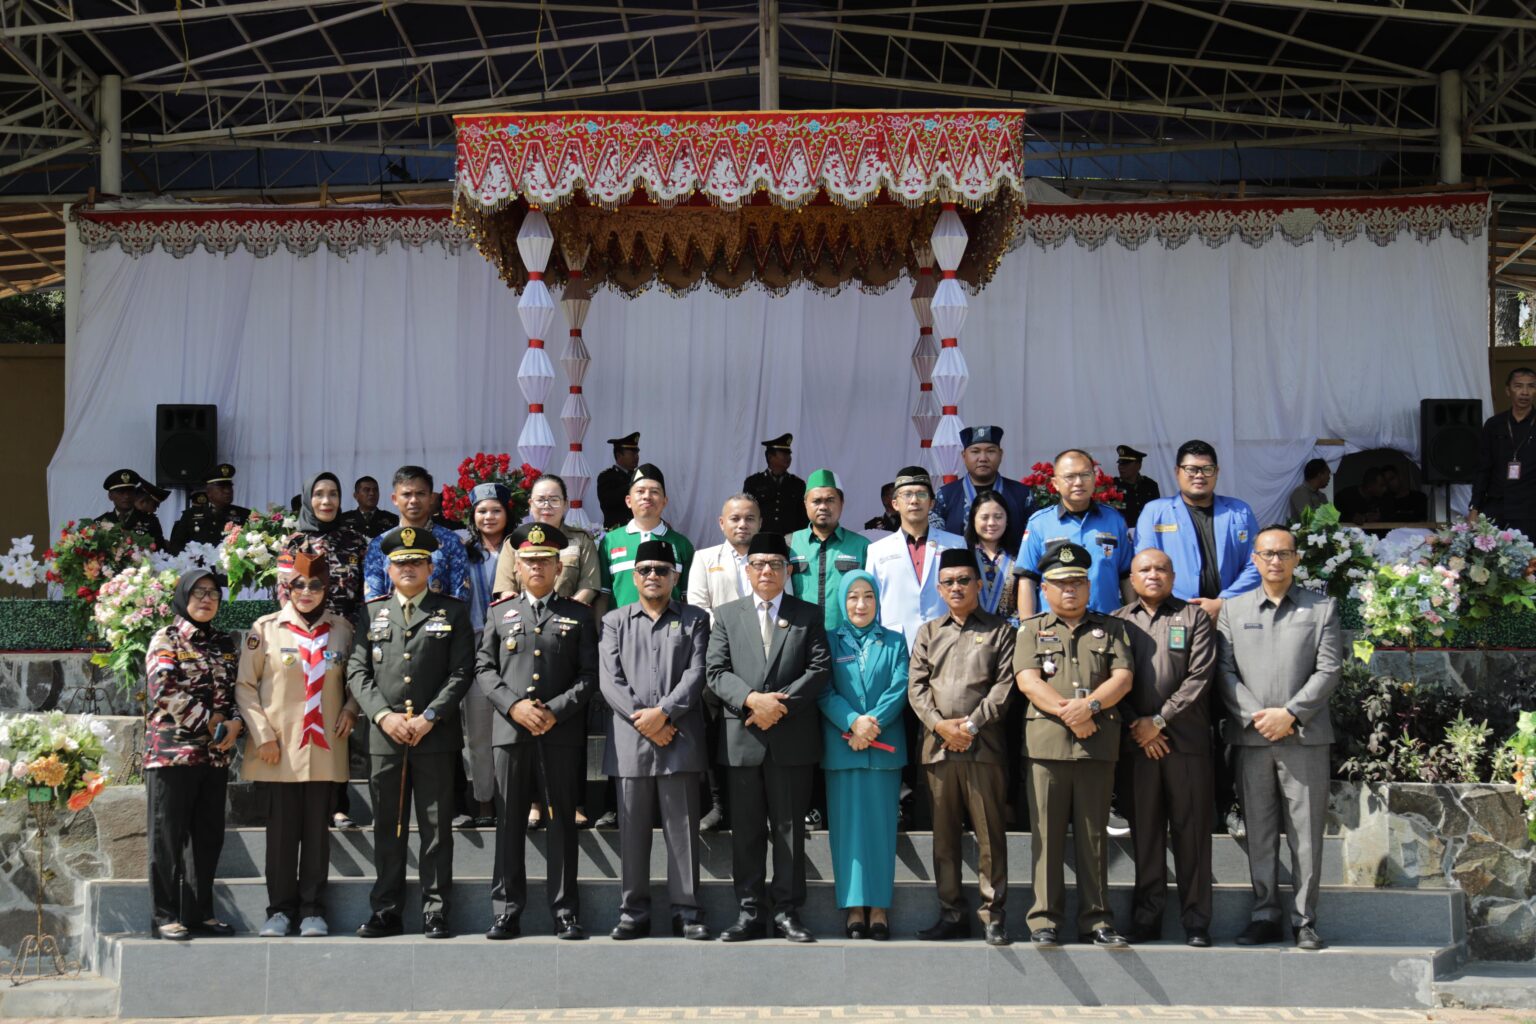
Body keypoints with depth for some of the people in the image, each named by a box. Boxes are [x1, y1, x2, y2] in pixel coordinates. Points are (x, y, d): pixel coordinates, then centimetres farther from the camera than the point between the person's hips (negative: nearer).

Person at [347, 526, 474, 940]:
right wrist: (383, 715, -8)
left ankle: (436, 912, 5)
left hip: (435, 736, -2)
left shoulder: (452, 611, 7)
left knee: (436, 827, 0)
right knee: (387, 828, 6)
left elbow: (461, 672, -1)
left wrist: (429, 717, -11)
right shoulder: (371, 613, 13)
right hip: (385, 736, 2)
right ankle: (386, 912, 12)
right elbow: (357, 672, 7)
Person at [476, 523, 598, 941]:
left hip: (563, 733, -1)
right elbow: (484, 668, 6)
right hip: (511, 731, 1)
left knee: (562, 823, 2)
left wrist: (555, 711, -11)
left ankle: (566, 913, 7)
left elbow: (589, 674, 2)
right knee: (509, 824, 3)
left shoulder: (579, 615, 8)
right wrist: (514, 705, -9)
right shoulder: (500, 613, 13)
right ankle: (506, 913, 8)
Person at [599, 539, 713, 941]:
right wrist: (642, 721, -9)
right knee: (632, 830, 4)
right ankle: (633, 912, 10)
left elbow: (696, 674, -1)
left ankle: (687, 911, 6)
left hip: (680, 739, -1)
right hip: (629, 741, 1)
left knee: (682, 828, 0)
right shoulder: (614, 622, 14)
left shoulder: (695, 620, 11)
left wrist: (663, 712, -13)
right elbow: (609, 679, 3)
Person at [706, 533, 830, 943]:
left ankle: (788, 912, 8)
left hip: (793, 738, -1)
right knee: (746, 830, 5)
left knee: (790, 828, 3)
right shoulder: (727, 616, 11)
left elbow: (820, 669, -1)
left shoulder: (809, 615, 9)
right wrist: (751, 700, -15)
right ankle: (750, 912, 10)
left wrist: (781, 702, -13)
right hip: (742, 739, 1)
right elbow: (716, 672, 2)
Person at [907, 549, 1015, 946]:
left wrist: (972, 724, -12)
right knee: (944, 833, 7)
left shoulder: (999, 631, 7)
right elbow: (916, 685, 7)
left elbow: (1005, 685, -3)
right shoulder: (928, 632, 16)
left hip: (983, 745, -3)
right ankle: (952, 913, 13)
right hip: (938, 745, 3)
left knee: (990, 831, -2)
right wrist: (939, 724, -8)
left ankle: (993, 913, 5)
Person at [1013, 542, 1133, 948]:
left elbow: (1123, 677, 3)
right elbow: (1027, 679, -2)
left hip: (1098, 743, 1)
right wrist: (1068, 712, -13)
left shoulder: (1110, 629, 16)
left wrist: (1090, 705, -14)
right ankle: (1044, 920, 3)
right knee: (1047, 834, -1)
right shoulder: (1032, 629, 13)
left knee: (1094, 835, 3)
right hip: (1046, 742, -1)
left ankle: (1096, 920, 8)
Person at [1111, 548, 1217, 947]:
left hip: (1187, 740, -1)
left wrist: (1159, 720, -9)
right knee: (1144, 831, 4)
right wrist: (1136, 728, -6)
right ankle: (1147, 918, 10)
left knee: (1191, 830, -1)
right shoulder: (1117, 623, 13)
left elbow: (1199, 676, -2)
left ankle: (1196, 921, 4)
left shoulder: (1194, 618, 9)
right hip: (1136, 744, 1)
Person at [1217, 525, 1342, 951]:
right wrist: (1256, 716, -9)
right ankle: (1265, 916, 12)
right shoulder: (1233, 610, 12)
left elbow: (1329, 671, 0)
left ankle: (1305, 920, 6)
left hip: (1305, 736, -1)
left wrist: (1289, 714, -10)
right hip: (1252, 738, 1)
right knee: (1259, 832, 5)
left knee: (1306, 832, -1)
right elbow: (1225, 672, 4)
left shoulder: (1322, 608, 8)